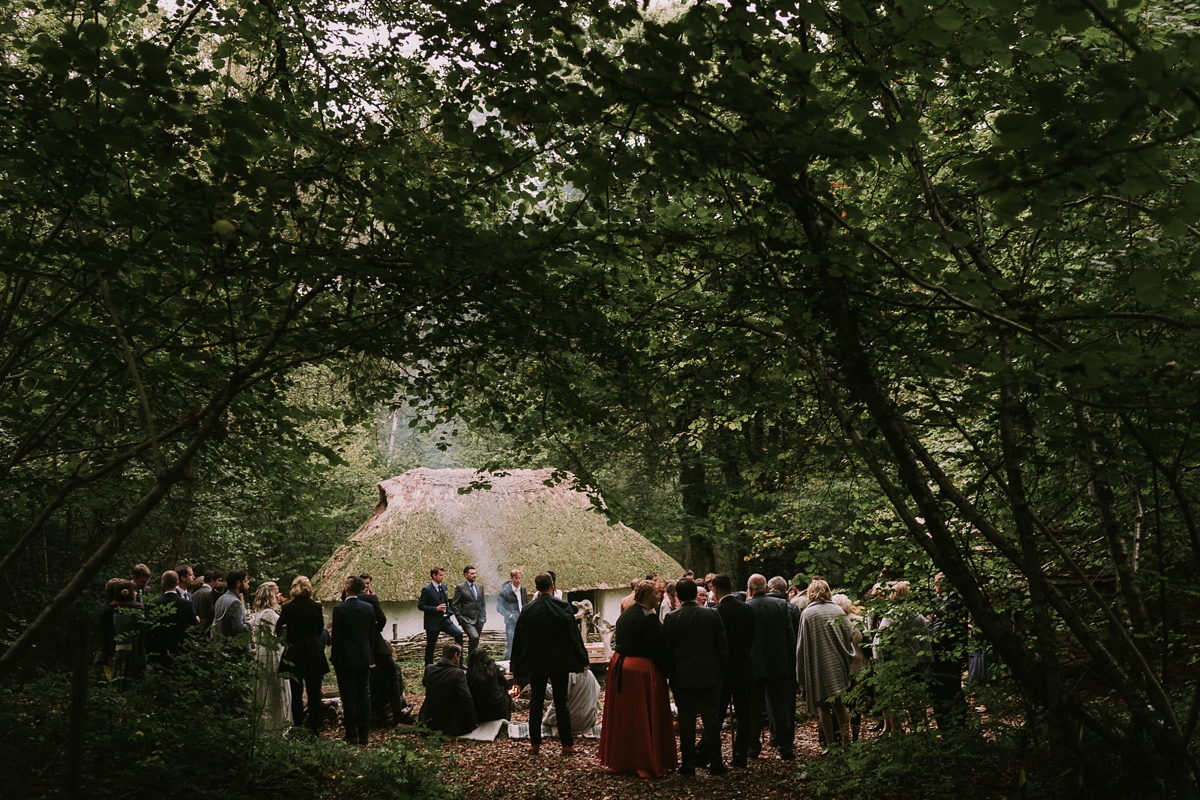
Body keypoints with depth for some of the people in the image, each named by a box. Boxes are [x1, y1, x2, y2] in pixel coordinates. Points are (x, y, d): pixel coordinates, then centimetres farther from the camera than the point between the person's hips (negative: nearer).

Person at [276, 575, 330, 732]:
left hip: (294, 653, 0)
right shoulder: (316, 606, -6)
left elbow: (278, 630, -2)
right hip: (314, 654, 0)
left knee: (296, 693, 8)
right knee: (314, 693, 8)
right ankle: (313, 726, 8)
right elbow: (321, 629, 5)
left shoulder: (288, 607, -8)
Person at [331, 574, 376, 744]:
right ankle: (364, 734, 13)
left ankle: (352, 735, 7)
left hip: (346, 660, -5)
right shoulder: (368, 608, 1)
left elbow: (337, 636, -12)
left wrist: (334, 658, -2)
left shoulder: (339, 609, -14)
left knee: (348, 698, 3)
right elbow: (372, 634, 7)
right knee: (364, 695, 10)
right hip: (364, 658, 5)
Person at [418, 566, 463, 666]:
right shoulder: (427, 589, -12)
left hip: (445, 619, 5)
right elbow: (420, 605, -14)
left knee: (459, 634, -12)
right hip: (433, 622, -5)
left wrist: (448, 611, 7)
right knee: (430, 646, 5)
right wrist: (436, 608, -22)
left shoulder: (443, 586, 9)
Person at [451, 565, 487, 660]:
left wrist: (484, 616, 10)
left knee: (475, 641, 10)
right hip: (467, 620, -6)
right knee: (474, 637, -25)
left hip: (479, 620, 6)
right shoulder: (460, 587, -4)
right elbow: (454, 605, -4)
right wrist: (460, 618, -9)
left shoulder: (480, 587, 13)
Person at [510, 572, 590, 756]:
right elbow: (574, 635, -6)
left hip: (536, 663, 1)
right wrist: (582, 660, 3)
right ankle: (567, 744, 6)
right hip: (560, 663, -1)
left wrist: (518, 670, 7)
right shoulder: (564, 608, -9)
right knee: (561, 702, 5)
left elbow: (519, 641, 1)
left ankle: (535, 743, 12)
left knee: (536, 702, 10)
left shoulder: (527, 610, -4)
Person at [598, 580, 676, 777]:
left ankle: (620, 759, 26)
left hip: (619, 667, 8)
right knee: (645, 719, 1)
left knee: (623, 716, 17)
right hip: (642, 672, -8)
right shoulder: (649, 617, -18)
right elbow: (657, 649, -18)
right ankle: (648, 763, 7)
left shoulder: (625, 614, 8)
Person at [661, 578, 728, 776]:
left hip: (683, 677, -1)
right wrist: (720, 672, 10)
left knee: (686, 721, 6)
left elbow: (666, 651, -3)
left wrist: (669, 673, 11)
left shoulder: (671, 619, -8)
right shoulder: (712, 615, -4)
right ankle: (715, 763, 11)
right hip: (710, 676, 1)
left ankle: (688, 764, 10)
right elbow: (723, 647, 0)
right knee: (711, 719, 8)